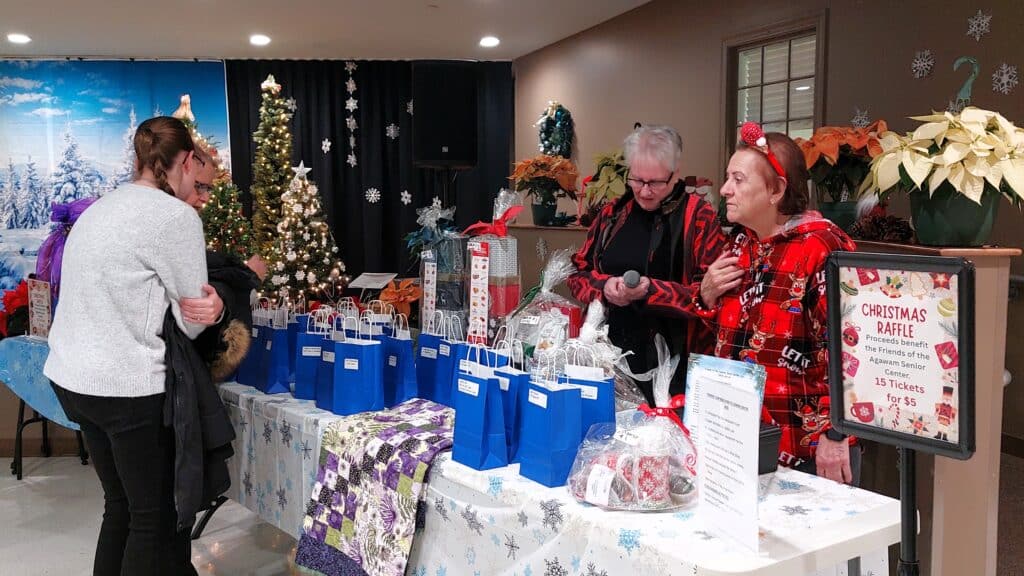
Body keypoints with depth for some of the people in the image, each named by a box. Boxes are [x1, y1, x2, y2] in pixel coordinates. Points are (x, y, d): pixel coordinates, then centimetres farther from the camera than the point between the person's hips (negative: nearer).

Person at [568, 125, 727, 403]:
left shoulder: (699, 216, -5)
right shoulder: (612, 213, 9)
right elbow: (578, 273, 13)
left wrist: (651, 291, -22)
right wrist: (604, 286, -9)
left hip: (674, 357, -4)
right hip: (612, 352, 4)